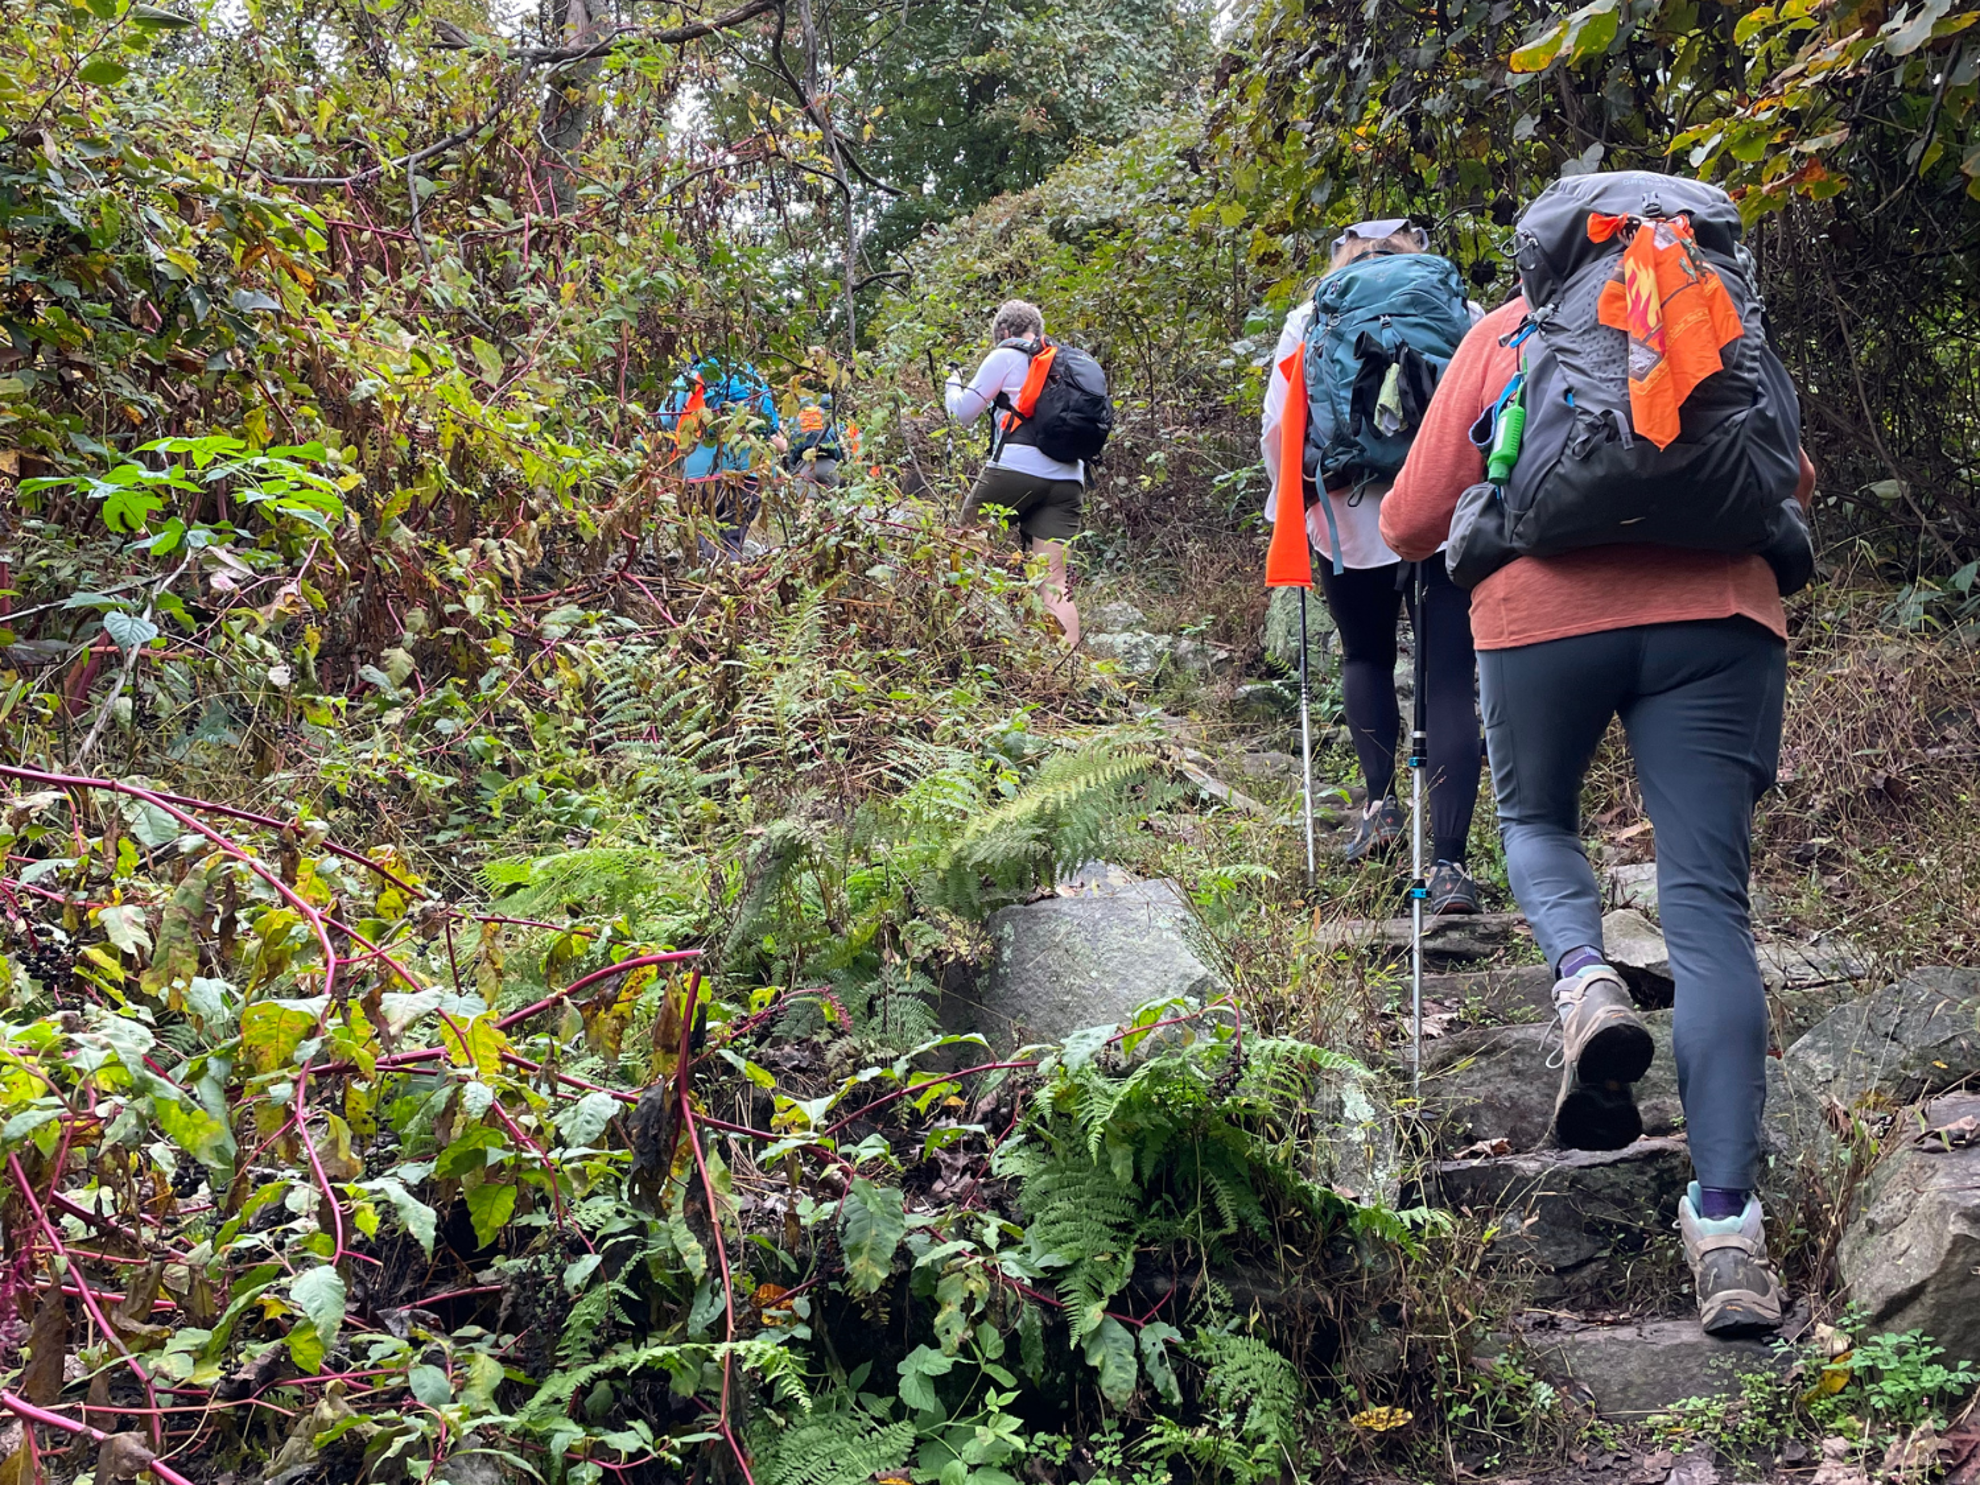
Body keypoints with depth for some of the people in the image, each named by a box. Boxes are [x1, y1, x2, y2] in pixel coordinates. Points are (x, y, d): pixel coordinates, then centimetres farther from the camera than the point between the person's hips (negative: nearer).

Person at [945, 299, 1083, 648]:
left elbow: (963, 412, 7)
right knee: (1053, 582, -1)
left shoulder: (1006, 357, 6)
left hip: (1016, 468, -5)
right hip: (1068, 479, 5)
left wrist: (952, 383, 28)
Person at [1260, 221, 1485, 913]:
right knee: (1449, 681, -1)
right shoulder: (1464, 314, 6)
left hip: (1351, 520, 1)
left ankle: (1381, 798, 13)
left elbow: (1279, 429, 2)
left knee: (1366, 657, 24)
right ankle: (1449, 861, -7)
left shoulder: (1311, 321, 6)